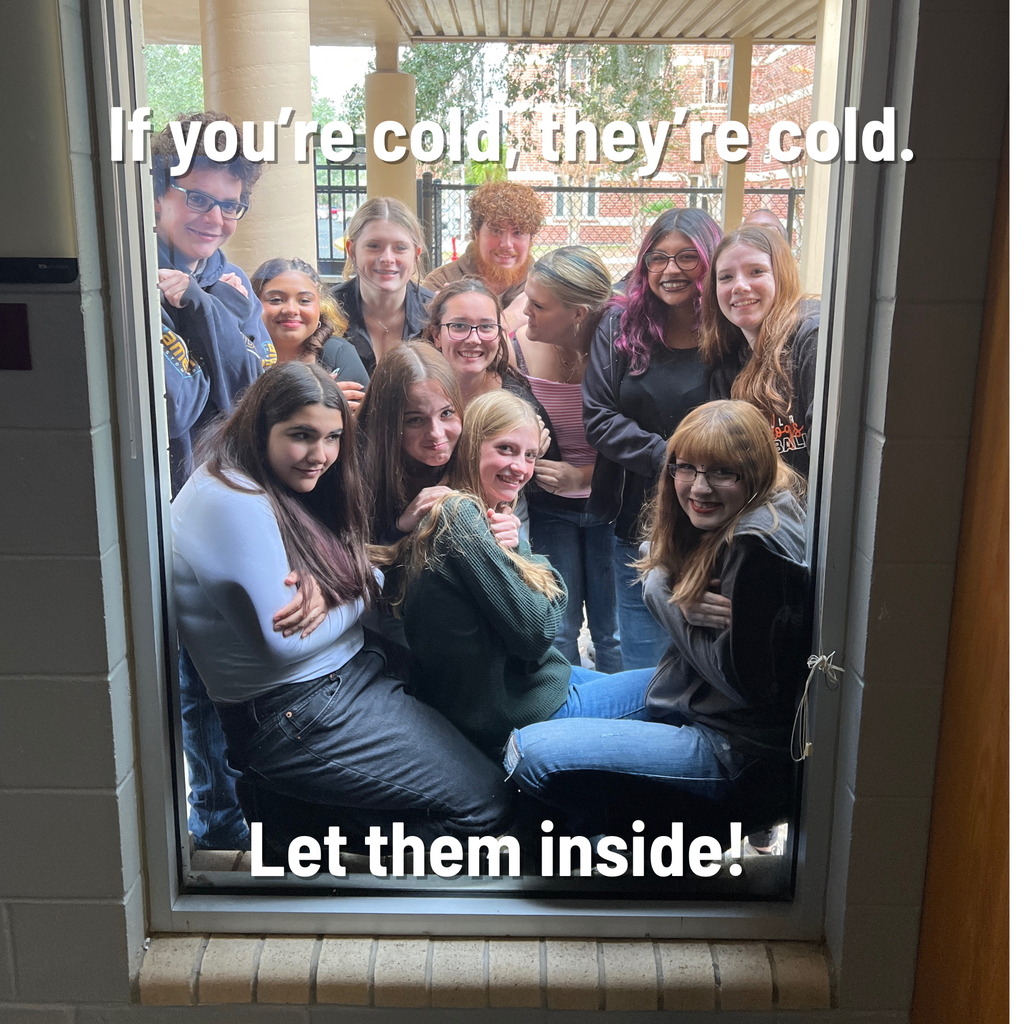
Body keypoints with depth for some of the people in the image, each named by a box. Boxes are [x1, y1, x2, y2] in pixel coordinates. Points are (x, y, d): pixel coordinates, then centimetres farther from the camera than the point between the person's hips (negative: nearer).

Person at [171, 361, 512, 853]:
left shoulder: (282, 489, 10)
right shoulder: (234, 504, -20)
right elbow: (282, 643, -22)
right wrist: (363, 596, -7)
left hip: (349, 677, 10)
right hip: (296, 711, -10)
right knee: (483, 799, -8)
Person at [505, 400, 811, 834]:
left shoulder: (760, 546, -26)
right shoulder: (717, 523, 2)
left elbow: (741, 679, -24)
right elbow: (654, 583, 7)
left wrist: (678, 612, -11)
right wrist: (680, 607, -15)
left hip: (739, 754, -10)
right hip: (690, 700, 10)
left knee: (531, 753, -19)